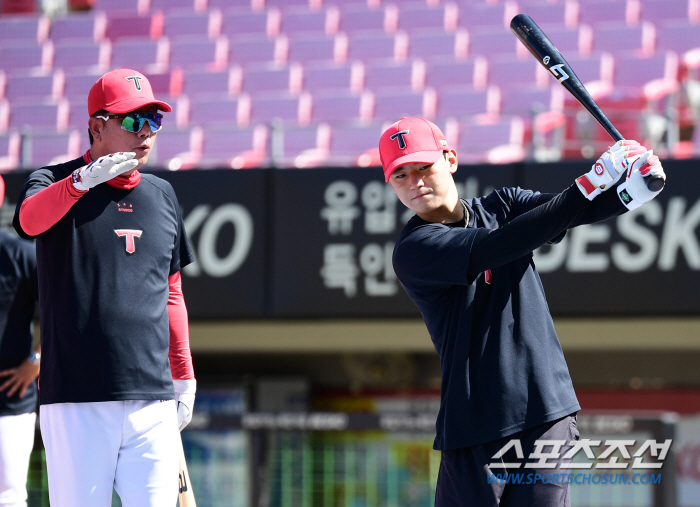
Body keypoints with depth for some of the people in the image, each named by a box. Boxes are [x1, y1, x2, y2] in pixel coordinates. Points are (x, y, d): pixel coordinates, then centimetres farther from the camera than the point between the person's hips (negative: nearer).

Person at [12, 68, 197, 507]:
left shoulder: (162, 195, 16)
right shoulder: (53, 183, 1)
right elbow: (31, 219, -24)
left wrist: (184, 376, 20)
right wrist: (82, 181, -43)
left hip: (152, 399, 4)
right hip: (76, 402, -4)